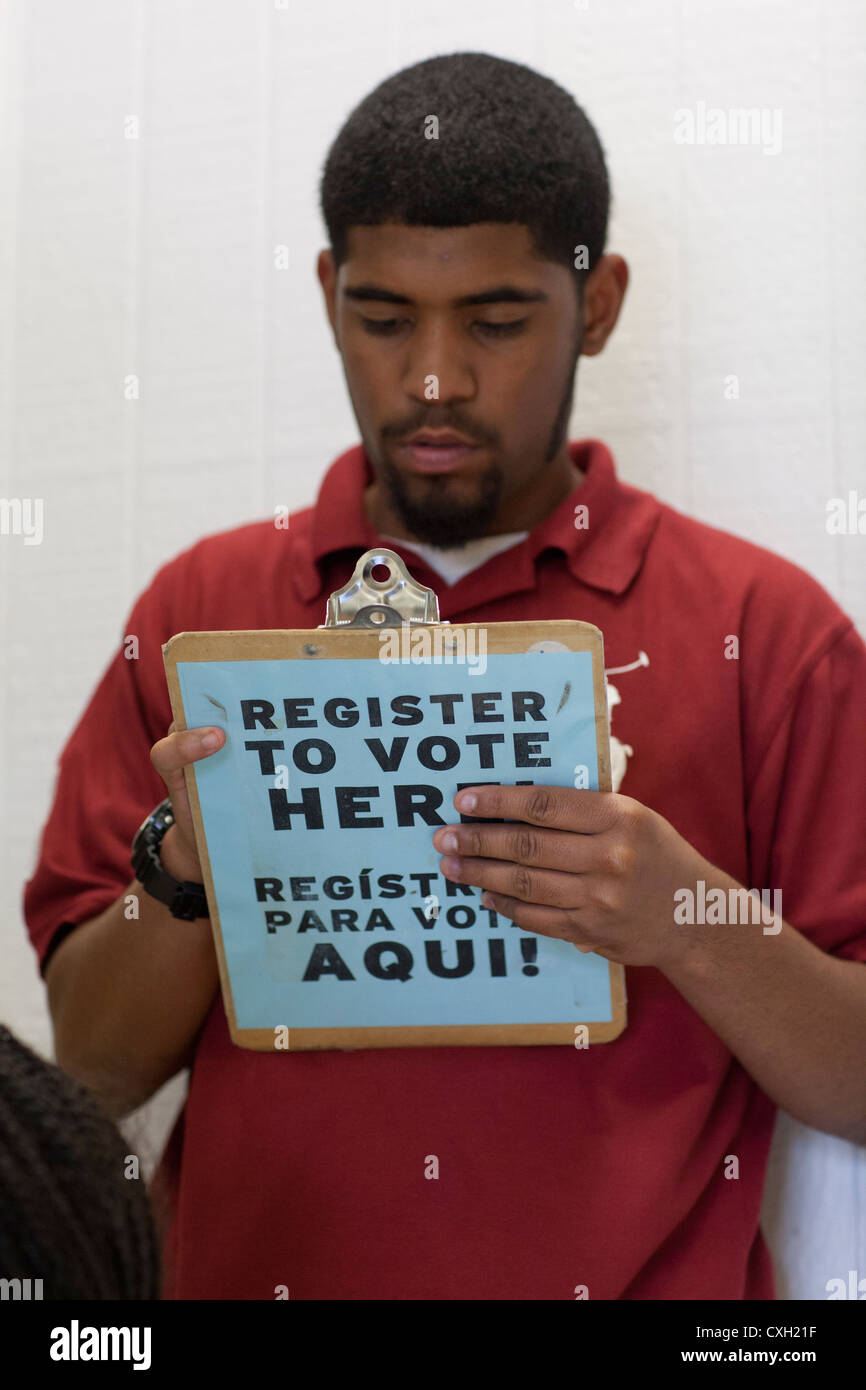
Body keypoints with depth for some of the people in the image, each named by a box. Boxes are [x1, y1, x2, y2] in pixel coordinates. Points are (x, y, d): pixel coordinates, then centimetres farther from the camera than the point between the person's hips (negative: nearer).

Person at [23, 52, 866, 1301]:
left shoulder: (766, 629, -1)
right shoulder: (201, 609, 5)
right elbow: (96, 1070, 5)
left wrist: (688, 924, -17)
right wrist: (186, 870, -12)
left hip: (642, 1271, -1)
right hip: (253, 1262, 2)